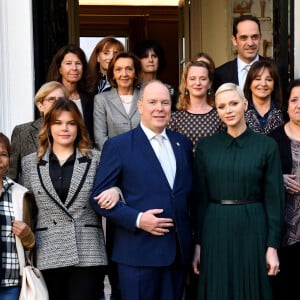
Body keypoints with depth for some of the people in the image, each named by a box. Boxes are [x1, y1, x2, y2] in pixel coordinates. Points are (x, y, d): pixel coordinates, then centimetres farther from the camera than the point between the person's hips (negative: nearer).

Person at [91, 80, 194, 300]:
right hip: (139, 252, -4)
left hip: (179, 250, 5)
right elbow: (99, 197, -7)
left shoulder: (183, 144, 12)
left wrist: (192, 237, 7)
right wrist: (137, 219, -17)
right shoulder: (118, 146, -3)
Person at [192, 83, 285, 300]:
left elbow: (274, 199, -2)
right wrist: (198, 243, 4)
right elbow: (200, 198, 5)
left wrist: (273, 246, -6)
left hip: (253, 229, -1)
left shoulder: (267, 146, -2)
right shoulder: (206, 147, 4)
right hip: (215, 230, 1)